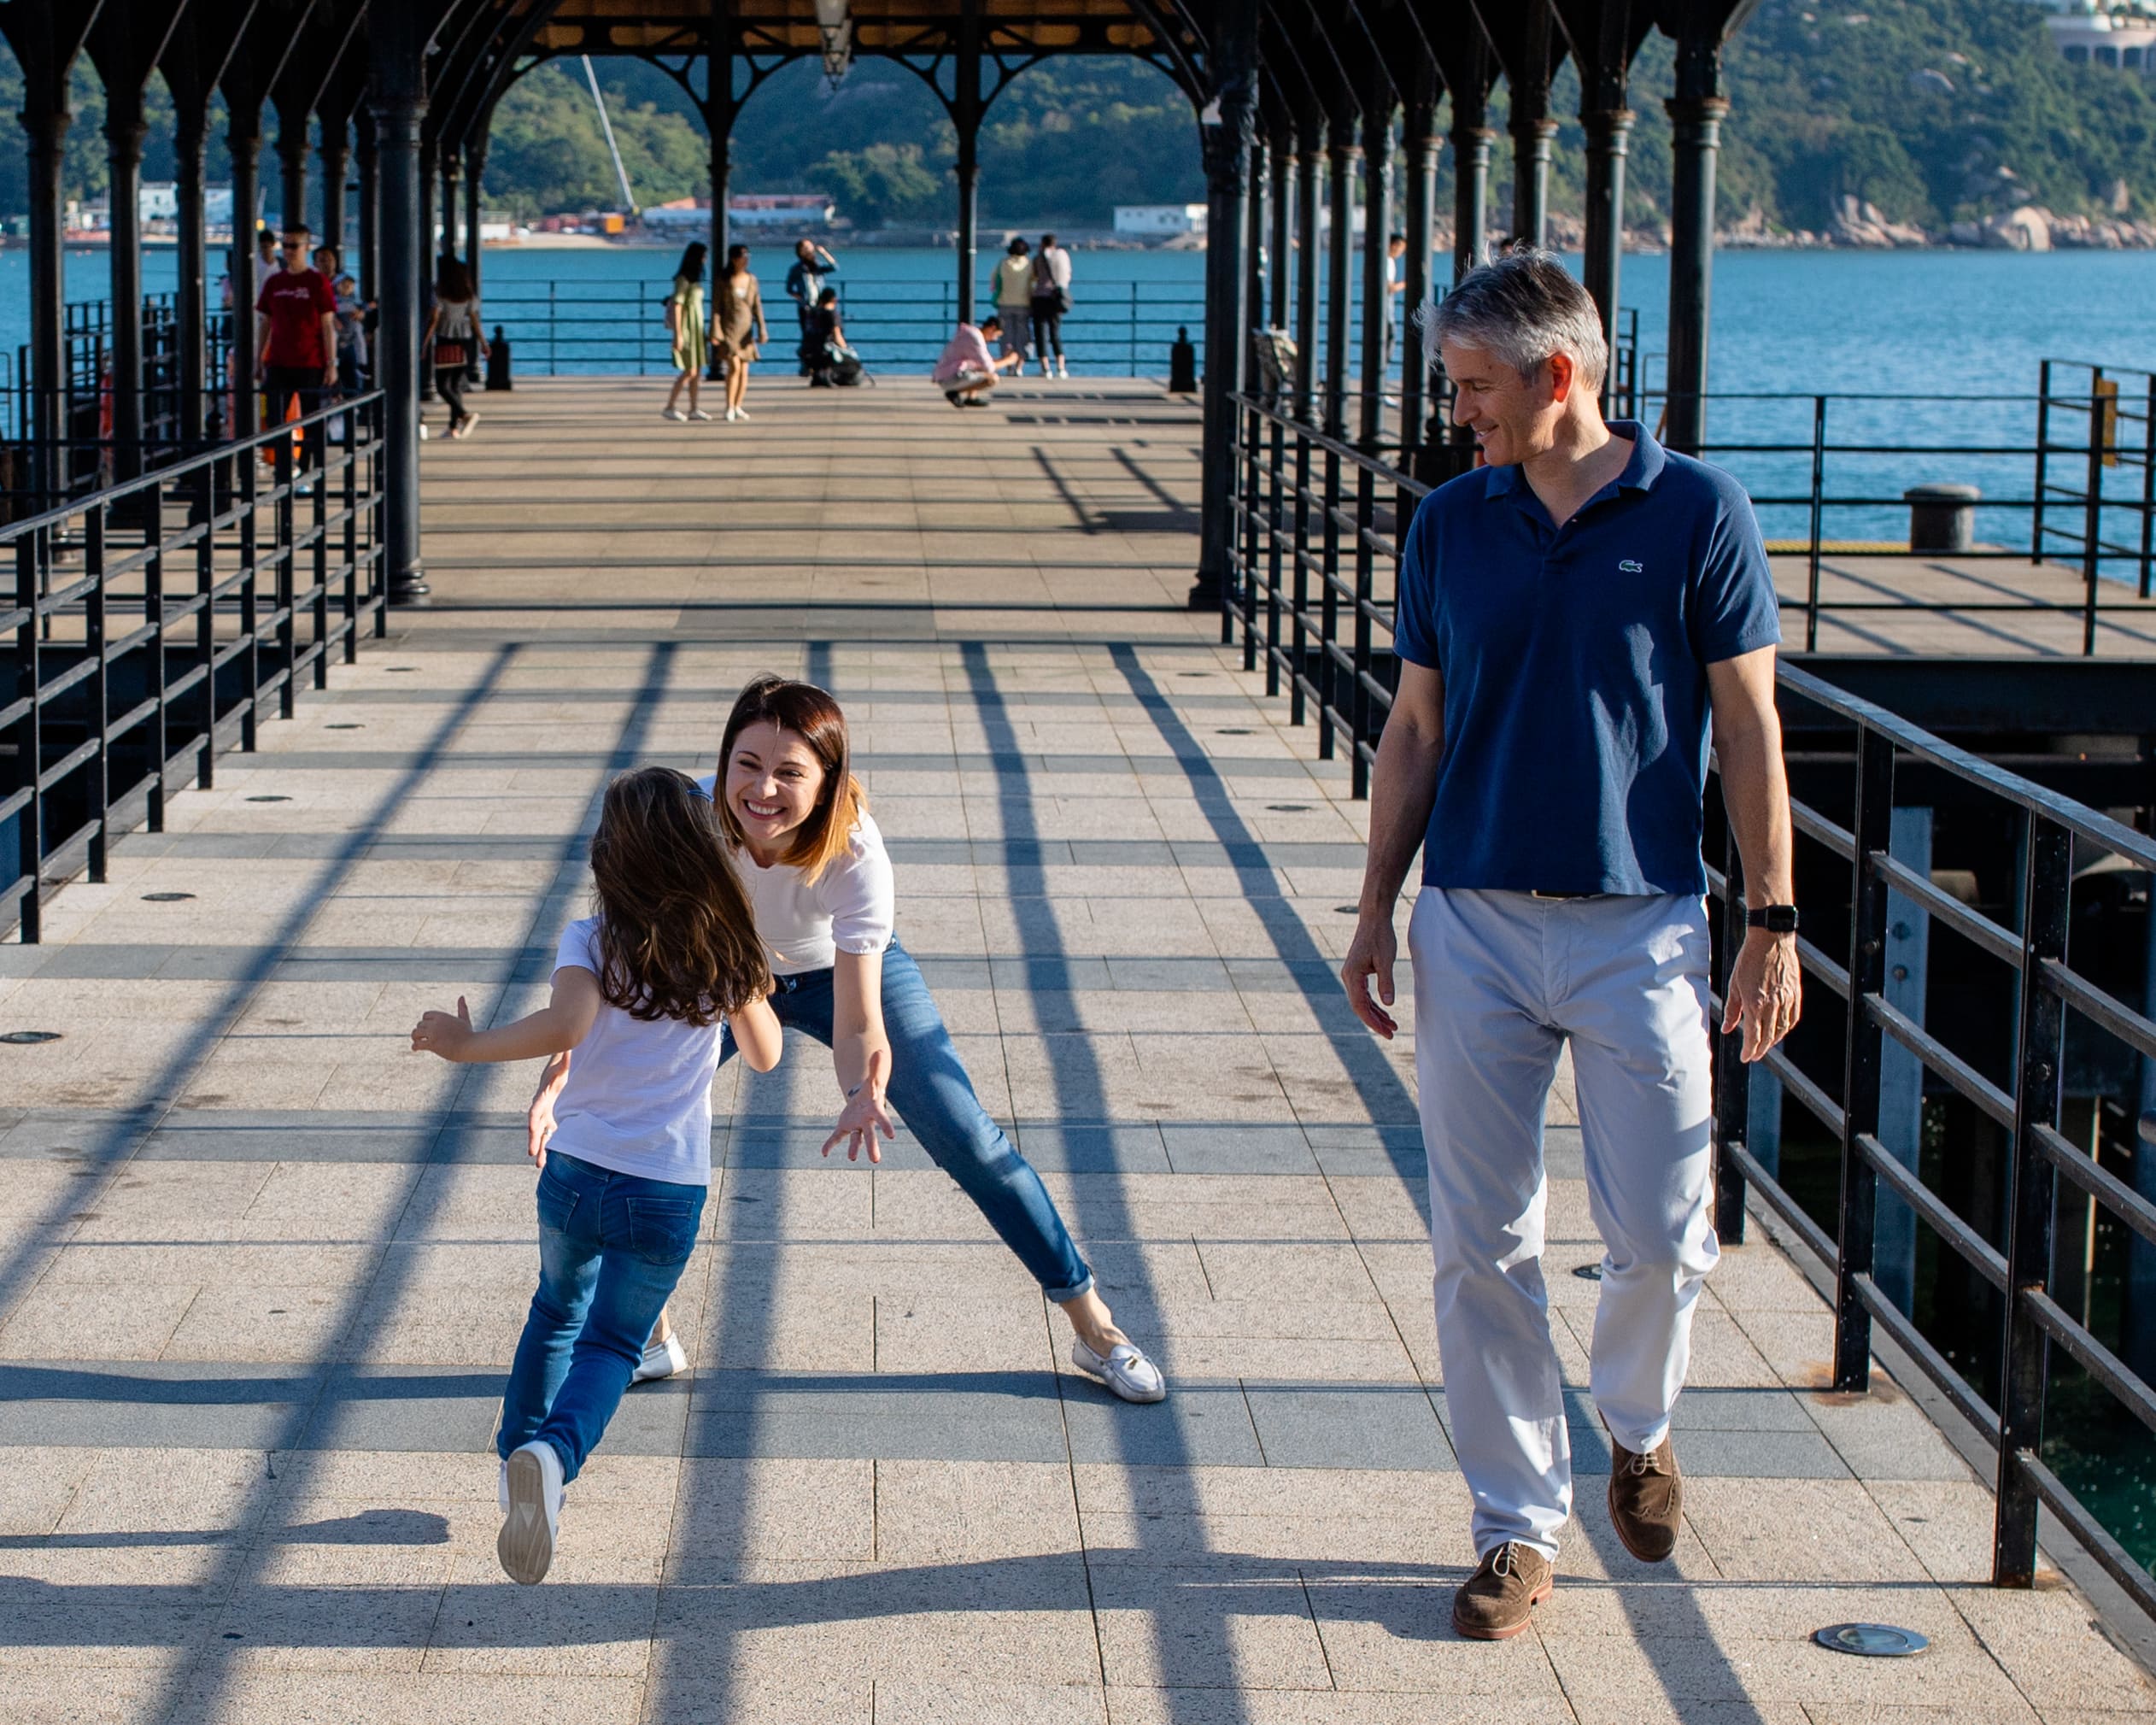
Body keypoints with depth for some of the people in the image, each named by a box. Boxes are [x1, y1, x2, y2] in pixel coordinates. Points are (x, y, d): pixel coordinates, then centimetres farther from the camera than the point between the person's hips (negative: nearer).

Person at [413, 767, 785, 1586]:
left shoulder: (591, 943, -10)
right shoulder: (724, 954, -3)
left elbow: (565, 1026, -31)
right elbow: (764, 1053, 11)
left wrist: (467, 1044, -20)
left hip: (574, 1172, 0)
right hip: (667, 1192, 0)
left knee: (558, 1310, 28)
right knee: (612, 1343, 7)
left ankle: (519, 1451, 30)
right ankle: (554, 1453, -24)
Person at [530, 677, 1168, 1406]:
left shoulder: (854, 853, -39)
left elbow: (859, 1023, -40)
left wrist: (864, 1094, -62)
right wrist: (561, 1070, -49)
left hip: (840, 970, -2)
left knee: (968, 1138, -6)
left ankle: (1093, 1325, 9)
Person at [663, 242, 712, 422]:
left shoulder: (694, 279, 12)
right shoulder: (683, 279, -14)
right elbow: (677, 306, -17)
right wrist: (678, 334, -20)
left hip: (696, 328, 9)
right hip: (687, 328, -9)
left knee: (697, 372, 8)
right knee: (690, 371, -9)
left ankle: (694, 409, 11)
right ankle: (670, 407, -3)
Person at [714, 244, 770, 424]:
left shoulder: (751, 280, 4)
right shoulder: (724, 281, -6)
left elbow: (757, 307, 5)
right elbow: (717, 308, -4)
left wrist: (762, 330, -2)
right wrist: (715, 332, -10)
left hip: (746, 330, 4)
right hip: (728, 328, -4)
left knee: (744, 370, 5)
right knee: (734, 367, -16)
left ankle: (738, 407, 16)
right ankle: (729, 408, -11)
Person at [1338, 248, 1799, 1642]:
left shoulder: (1698, 514, -4)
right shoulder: (1451, 525, 5)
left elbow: (1748, 725, -1)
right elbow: (1417, 728, 11)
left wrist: (1774, 920, -4)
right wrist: (1377, 907, 7)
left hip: (1641, 927, -2)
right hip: (1474, 925, 3)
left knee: (1662, 1234, 0)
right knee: (1483, 1246, 3)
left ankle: (1640, 1429, 31)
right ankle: (1522, 1523, 14)